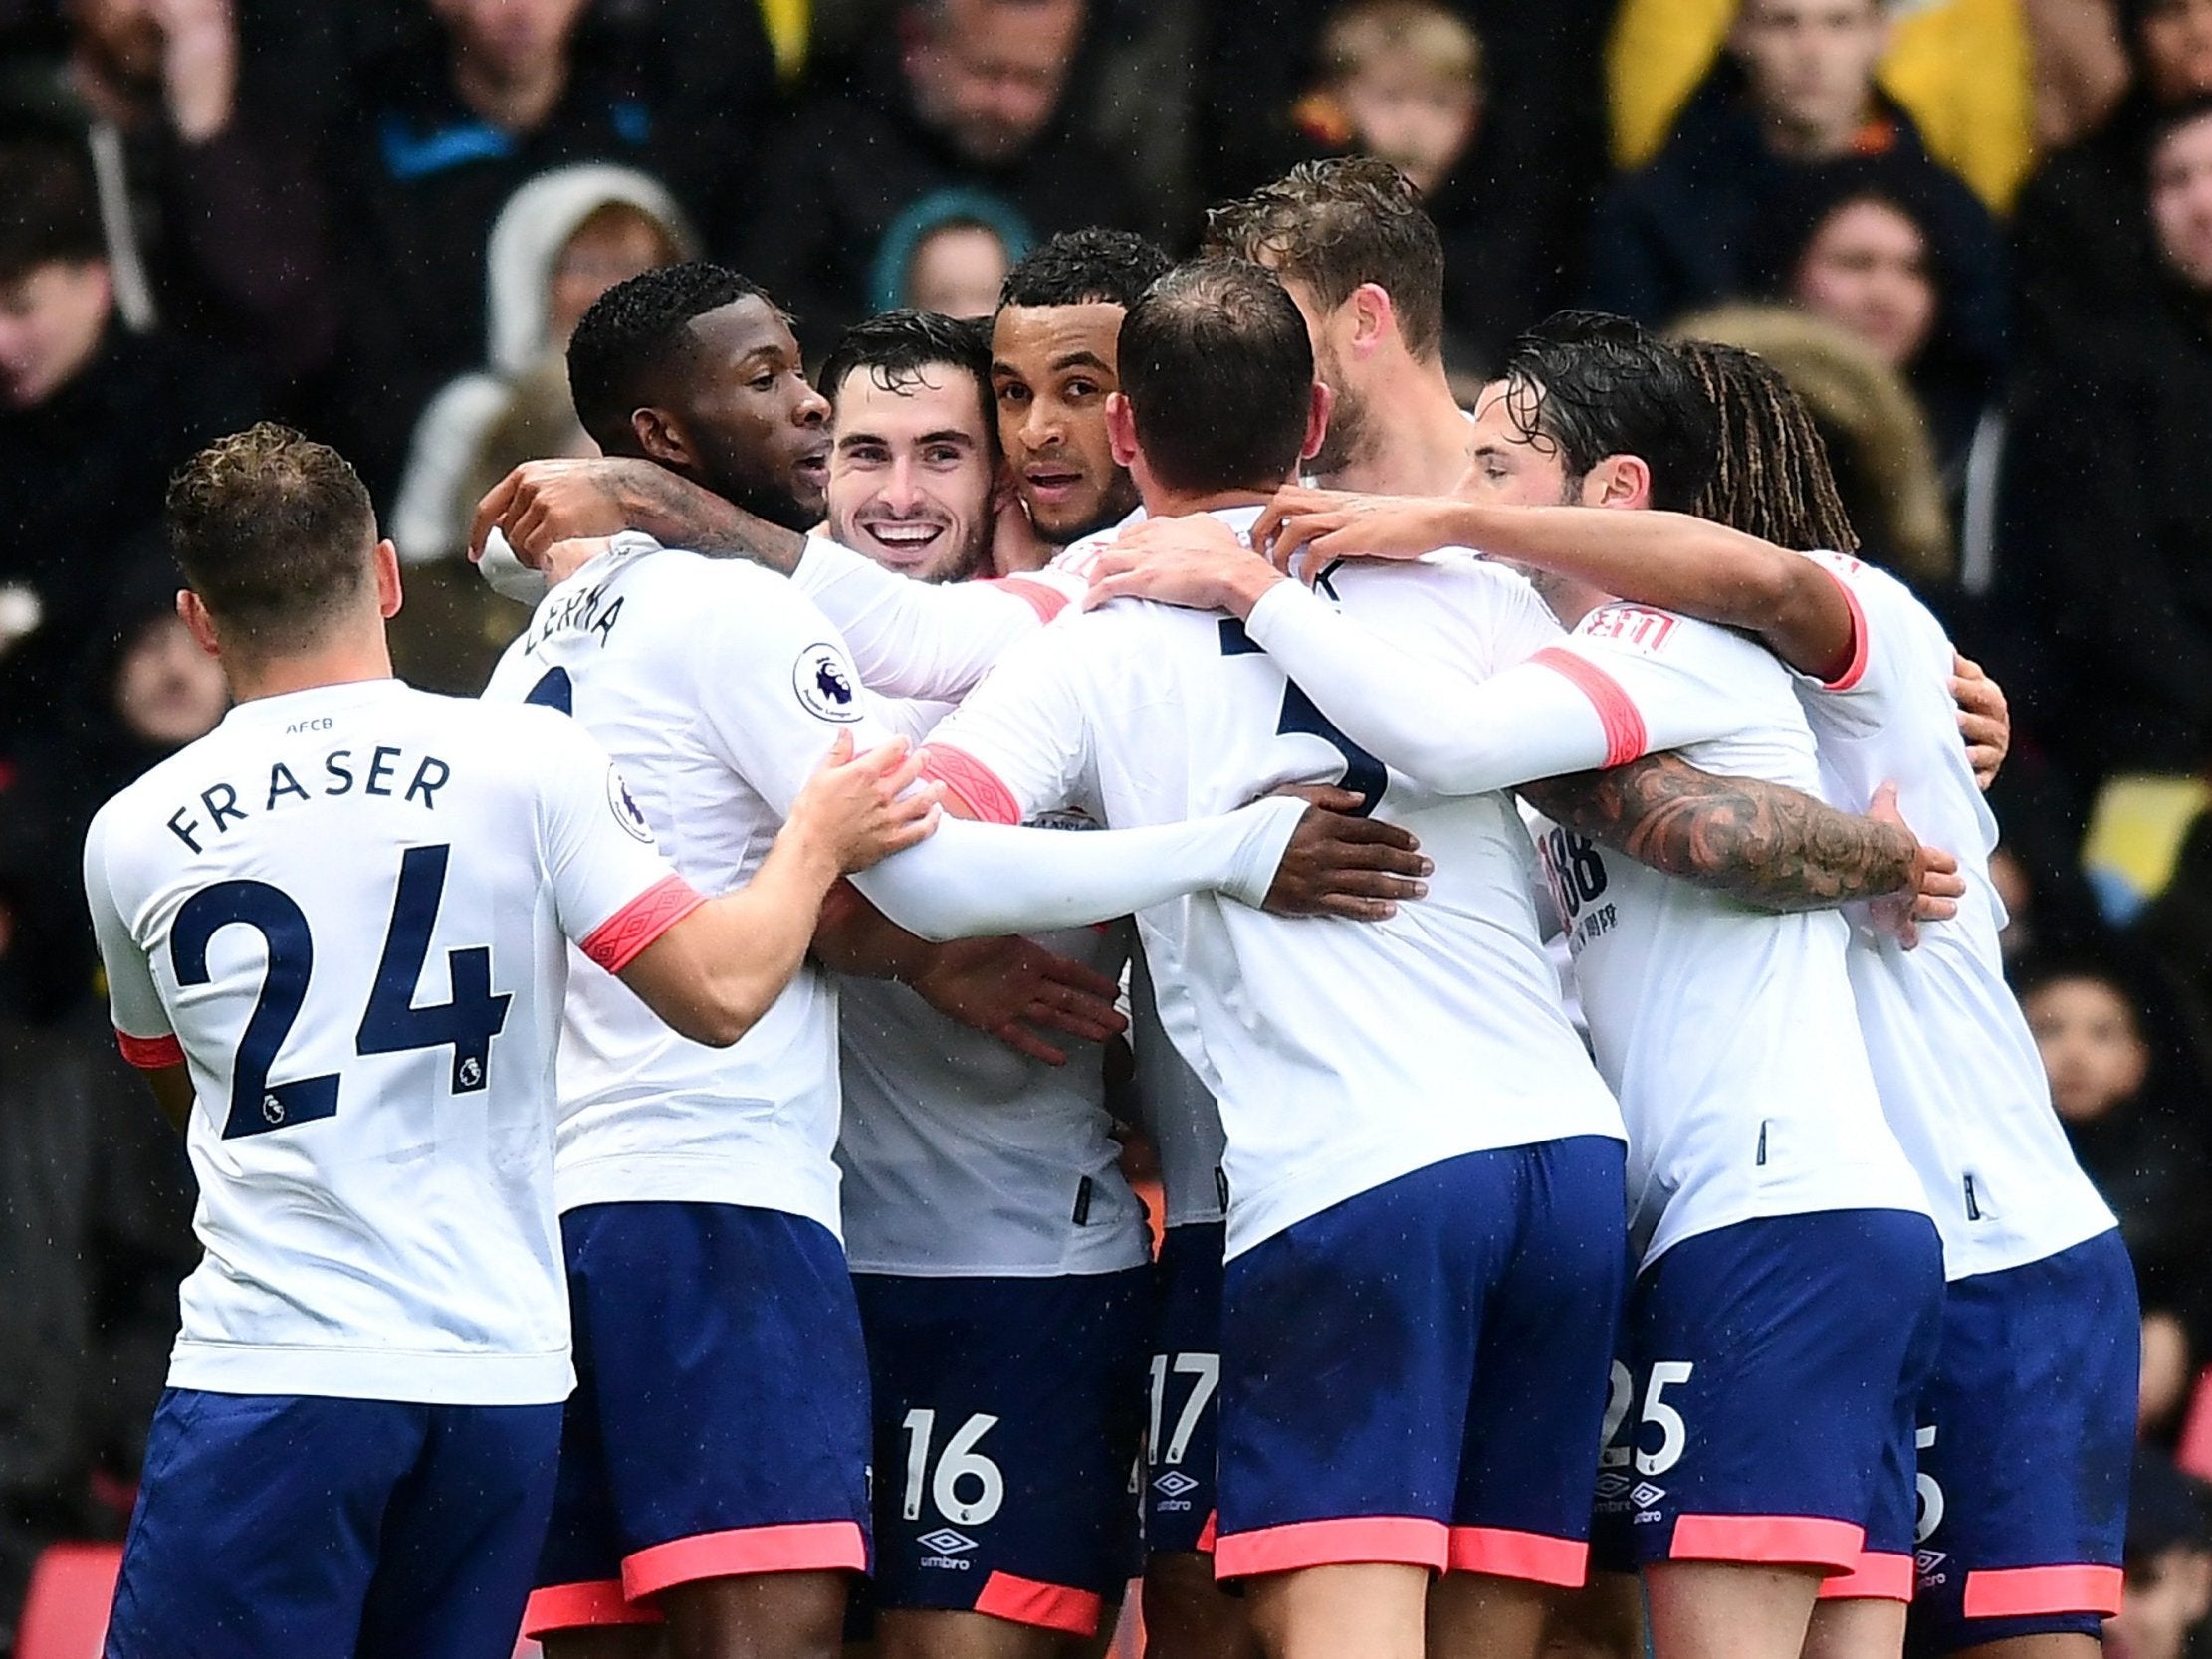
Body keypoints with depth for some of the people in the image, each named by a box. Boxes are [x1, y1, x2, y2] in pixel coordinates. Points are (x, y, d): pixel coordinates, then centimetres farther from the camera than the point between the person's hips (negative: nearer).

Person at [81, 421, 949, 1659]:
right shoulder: (529, 763, 0)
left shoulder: (135, 837, 6)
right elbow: (718, 994, -4)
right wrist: (819, 843, 12)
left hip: (268, 1376, -2)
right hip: (501, 1372, 2)